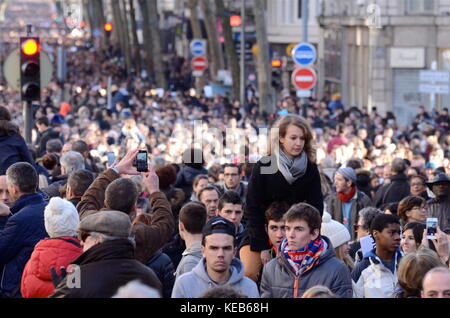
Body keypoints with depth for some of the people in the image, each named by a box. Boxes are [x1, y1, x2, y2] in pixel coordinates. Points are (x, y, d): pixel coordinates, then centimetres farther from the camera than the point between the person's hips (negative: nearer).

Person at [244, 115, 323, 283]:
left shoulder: (310, 169, -4)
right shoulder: (263, 166, -12)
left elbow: (316, 206, -2)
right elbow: (252, 208, -11)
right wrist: (263, 247, -16)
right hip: (261, 230, -2)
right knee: (249, 274, -20)